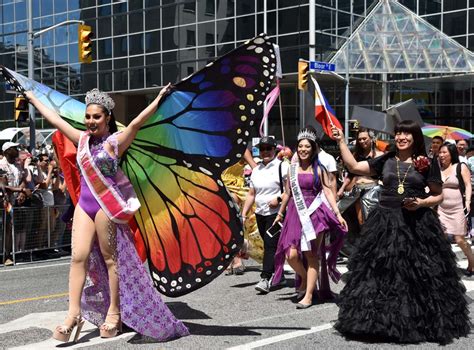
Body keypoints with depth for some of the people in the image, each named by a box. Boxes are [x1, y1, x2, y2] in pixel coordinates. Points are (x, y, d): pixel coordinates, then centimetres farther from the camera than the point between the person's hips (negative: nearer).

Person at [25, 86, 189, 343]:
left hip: (107, 204, -5)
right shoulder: (83, 139, 13)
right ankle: (74, 313, -1)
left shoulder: (114, 141, -4)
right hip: (84, 204, 5)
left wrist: (158, 100, -27)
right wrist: (33, 99, 28)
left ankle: (114, 312, 9)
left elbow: (136, 123, -17)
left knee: (110, 258, 1)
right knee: (79, 256, -2)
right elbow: (55, 119, 21)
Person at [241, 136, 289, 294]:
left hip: (276, 213, -7)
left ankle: (265, 279, -17)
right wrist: (244, 214, 13)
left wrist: (279, 198, -18)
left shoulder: (282, 166, -5)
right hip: (260, 213, 7)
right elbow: (251, 194, 18)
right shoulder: (256, 170, 15)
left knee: (270, 244, -14)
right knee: (269, 246, 12)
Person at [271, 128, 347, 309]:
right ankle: (305, 279, 23)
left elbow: (328, 191, -2)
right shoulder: (292, 168, 11)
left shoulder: (318, 169, 2)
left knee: (311, 256, -1)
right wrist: (280, 213, 26)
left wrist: (338, 214, -10)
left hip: (314, 213, -3)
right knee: (291, 255, -7)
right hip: (296, 213, 3)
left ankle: (308, 295, 5)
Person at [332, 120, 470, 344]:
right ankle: (380, 320, 15)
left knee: (418, 276, 0)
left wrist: (421, 203, -12)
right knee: (381, 273, 4)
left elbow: (438, 195, 6)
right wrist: (341, 142, 2)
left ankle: (421, 322, 15)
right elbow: (354, 166, 6)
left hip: (417, 223, -2)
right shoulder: (385, 161, 8)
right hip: (385, 223, 2)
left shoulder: (427, 164, 1)